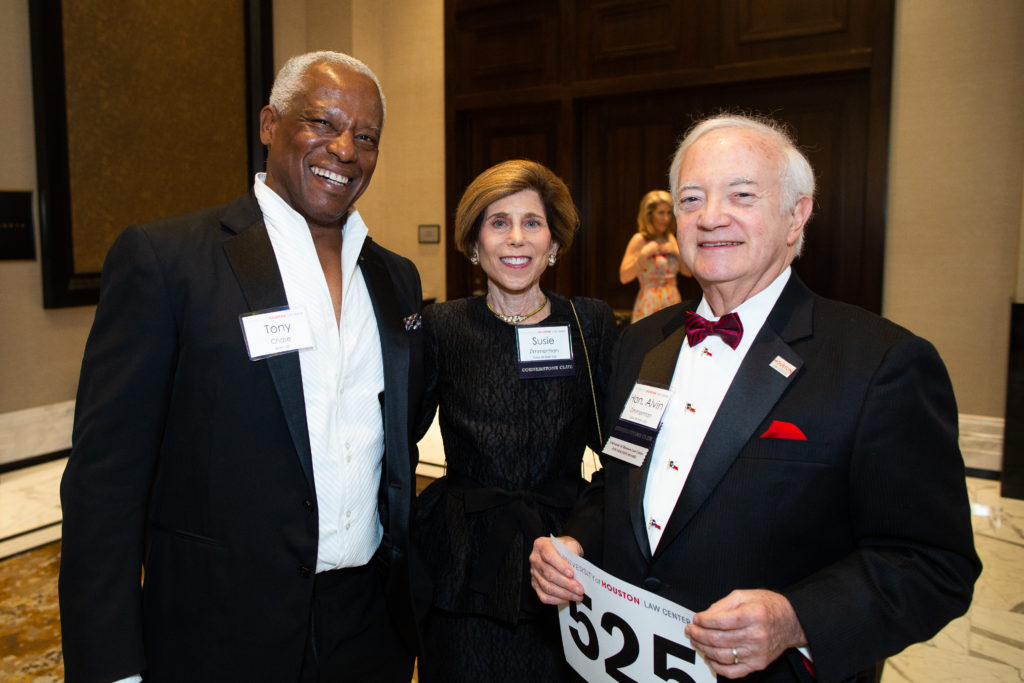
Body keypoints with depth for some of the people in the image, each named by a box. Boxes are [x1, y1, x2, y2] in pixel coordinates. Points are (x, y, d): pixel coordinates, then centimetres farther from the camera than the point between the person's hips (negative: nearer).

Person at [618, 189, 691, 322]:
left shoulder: (670, 238, 12)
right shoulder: (639, 240, -6)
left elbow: (688, 271, 10)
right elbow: (624, 277, -13)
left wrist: (677, 251, -3)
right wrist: (643, 255, -20)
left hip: (673, 302, 6)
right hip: (650, 306, -6)